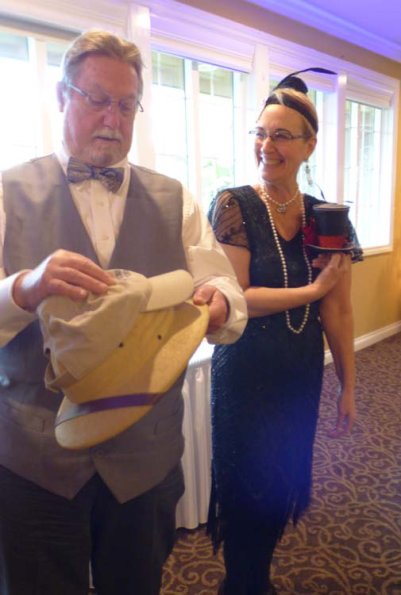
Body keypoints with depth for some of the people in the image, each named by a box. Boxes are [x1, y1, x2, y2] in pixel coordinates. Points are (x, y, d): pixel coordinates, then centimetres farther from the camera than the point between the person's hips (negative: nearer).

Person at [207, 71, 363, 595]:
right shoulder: (233, 206, -12)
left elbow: (339, 309, 2)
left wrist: (348, 386, 4)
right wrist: (311, 289, -16)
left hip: (303, 374, 5)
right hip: (246, 374, -4)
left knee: (286, 484, 18)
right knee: (248, 488, 11)